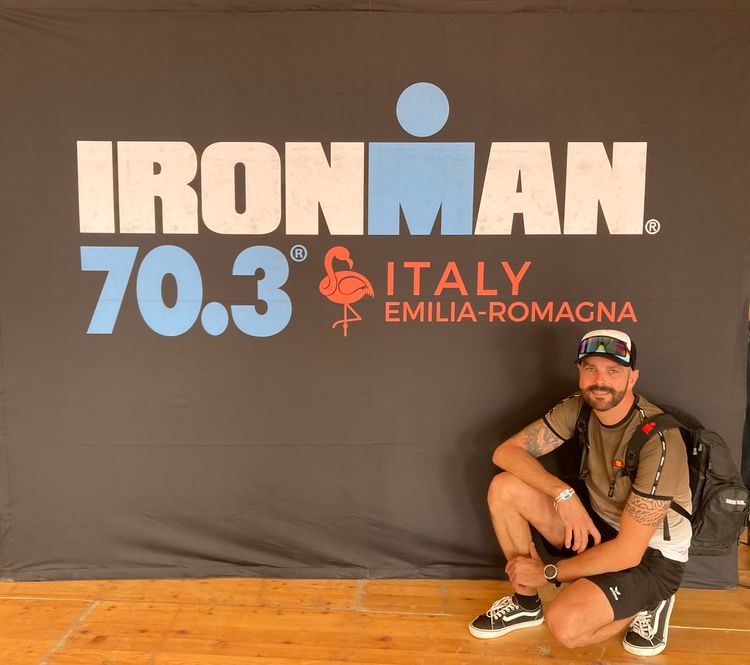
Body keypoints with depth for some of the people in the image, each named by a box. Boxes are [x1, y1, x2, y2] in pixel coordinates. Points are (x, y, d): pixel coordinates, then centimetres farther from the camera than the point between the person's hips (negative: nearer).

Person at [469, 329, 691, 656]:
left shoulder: (658, 440, -29)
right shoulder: (579, 408, -10)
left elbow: (628, 552, -27)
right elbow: (505, 451, -10)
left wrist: (548, 573, -16)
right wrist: (563, 493, -26)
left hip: (651, 555, -6)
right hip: (597, 522, 6)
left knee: (564, 624, -29)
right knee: (504, 488, -12)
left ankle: (647, 606, 3)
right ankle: (526, 602, 7)